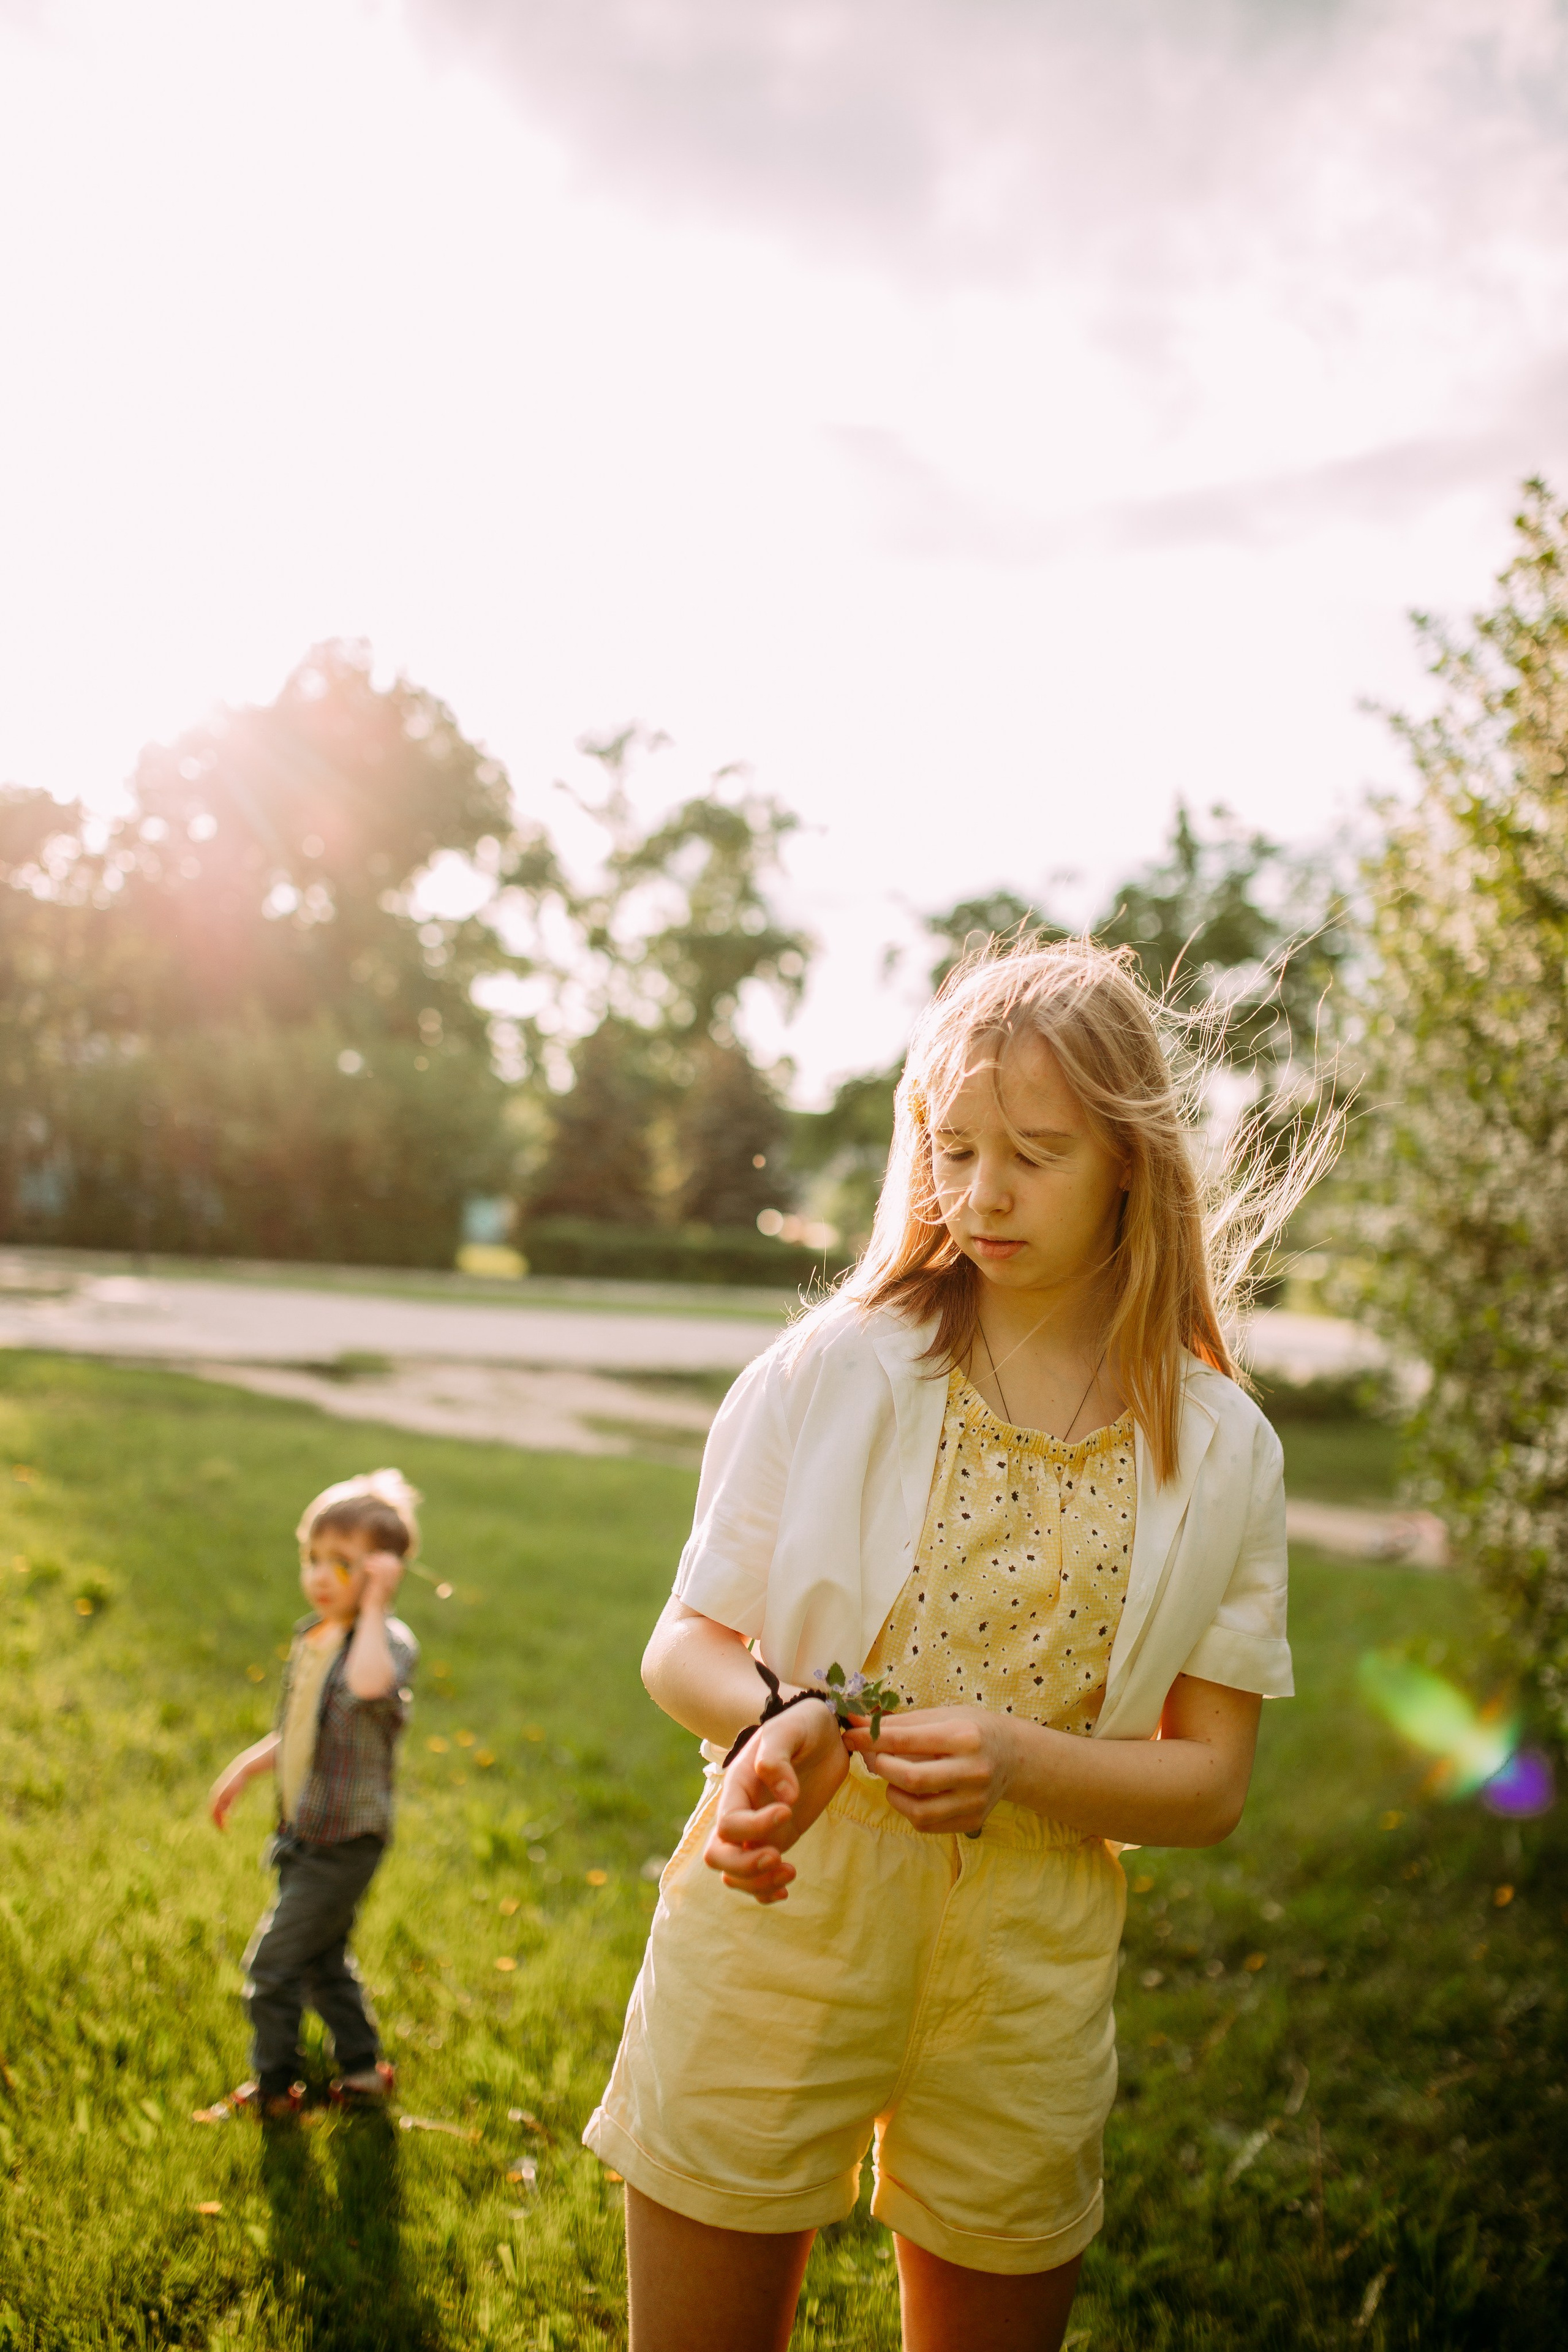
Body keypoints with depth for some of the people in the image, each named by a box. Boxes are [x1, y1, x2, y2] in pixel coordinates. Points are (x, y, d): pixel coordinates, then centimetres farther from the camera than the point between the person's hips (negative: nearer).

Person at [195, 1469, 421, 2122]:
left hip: (346, 1842, -8)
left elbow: (369, 1685, -47)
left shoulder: (389, 1640, -21)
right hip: (304, 1834, 8)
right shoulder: (311, 1637, 5)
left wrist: (373, 1604, -37)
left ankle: (274, 2087, 21)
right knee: (323, 1961, 21)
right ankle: (362, 2069, 37)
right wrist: (245, 1768, 17)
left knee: (272, 1961, 1)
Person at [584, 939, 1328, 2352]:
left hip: (1025, 1984, 1)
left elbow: (1210, 1785, -2)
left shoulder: (1219, 1450, -3)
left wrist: (1022, 1760, -21)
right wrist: (771, 1718, -23)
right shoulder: (834, 1371, -7)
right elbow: (687, 1644, -1)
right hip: (776, 1933, -1)